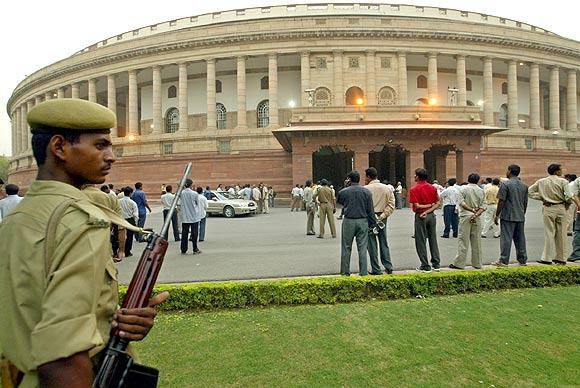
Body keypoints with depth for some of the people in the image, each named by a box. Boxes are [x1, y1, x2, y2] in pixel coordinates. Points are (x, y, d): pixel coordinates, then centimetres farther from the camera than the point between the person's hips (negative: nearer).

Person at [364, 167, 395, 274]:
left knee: (372, 245, 3)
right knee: (384, 243, 16)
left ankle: (376, 269, 8)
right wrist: (382, 216, -4)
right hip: (382, 219, 5)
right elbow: (391, 205, 0)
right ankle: (388, 267, 18)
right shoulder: (387, 188, 5)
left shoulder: (365, 189, -10)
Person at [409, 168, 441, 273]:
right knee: (433, 240, 14)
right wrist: (428, 211, -9)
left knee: (421, 242, 3)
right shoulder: (433, 188, 4)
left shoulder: (414, 189, -12)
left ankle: (425, 266, 7)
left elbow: (416, 206, -17)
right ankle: (436, 264, 20)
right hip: (431, 216, 6)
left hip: (420, 217, -5)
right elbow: (438, 203, 0)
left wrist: (428, 205, -5)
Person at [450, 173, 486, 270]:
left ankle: (459, 263, -2)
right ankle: (477, 264, 17)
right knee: (476, 241, 9)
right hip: (477, 218, 3)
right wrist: (476, 214, -10)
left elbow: (461, 202, -13)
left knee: (463, 241, -3)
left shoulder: (463, 189, -2)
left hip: (465, 216, -3)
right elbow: (483, 206, -1)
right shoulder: (481, 190, 8)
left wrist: (472, 210, -7)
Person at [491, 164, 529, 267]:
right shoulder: (524, 185, 12)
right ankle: (522, 260, 18)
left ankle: (504, 261, -1)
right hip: (520, 217, 7)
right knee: (520, 238, 12)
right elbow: (525, 203, 16)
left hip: (508, 216, -7)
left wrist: (497, 215, -7)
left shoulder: (506, 184, -10)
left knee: (506, 238, -4)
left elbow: (501, 201, -13)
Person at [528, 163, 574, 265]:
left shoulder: (541, 182, 3)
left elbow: (529, 191, 5)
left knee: (549, 234, 5)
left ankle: (547, 258, 2)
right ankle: (560, 258, 16)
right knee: (561, 234, 8)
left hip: (548, 209, 2)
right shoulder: (563, 181, -6)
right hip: (560, 208, -1)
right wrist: (566, 205, 5)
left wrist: (542, 197, 6)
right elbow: (569, 196, -13)